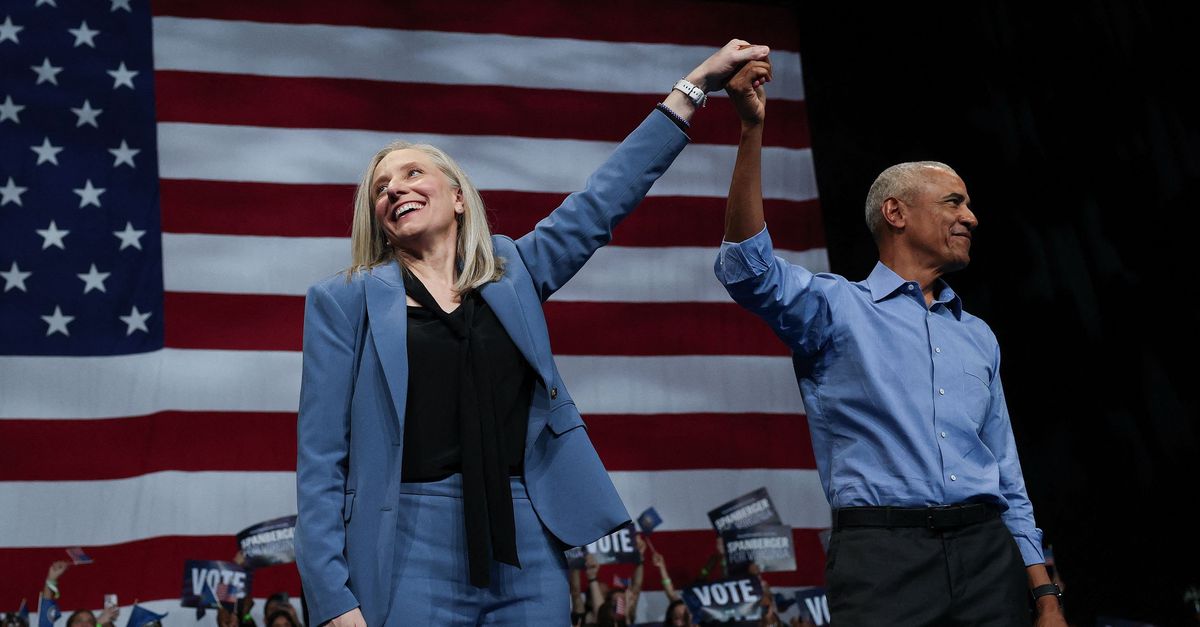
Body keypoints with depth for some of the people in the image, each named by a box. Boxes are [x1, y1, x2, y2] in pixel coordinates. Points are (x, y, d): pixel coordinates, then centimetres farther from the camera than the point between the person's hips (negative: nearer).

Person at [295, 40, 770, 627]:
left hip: (528, 554, 3)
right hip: (411, 558, -2)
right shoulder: (344, 301, 5)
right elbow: (321, 458, 0)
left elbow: (603, 202, 13)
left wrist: (693, 85, 12)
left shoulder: (512, 274, 13)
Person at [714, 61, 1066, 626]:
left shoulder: (978, 336, 21)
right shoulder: (835, 307, 4)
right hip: (883, 555, -5)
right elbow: (749, 269, -16)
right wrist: (752, 128, -23)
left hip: (987, 553, 6)